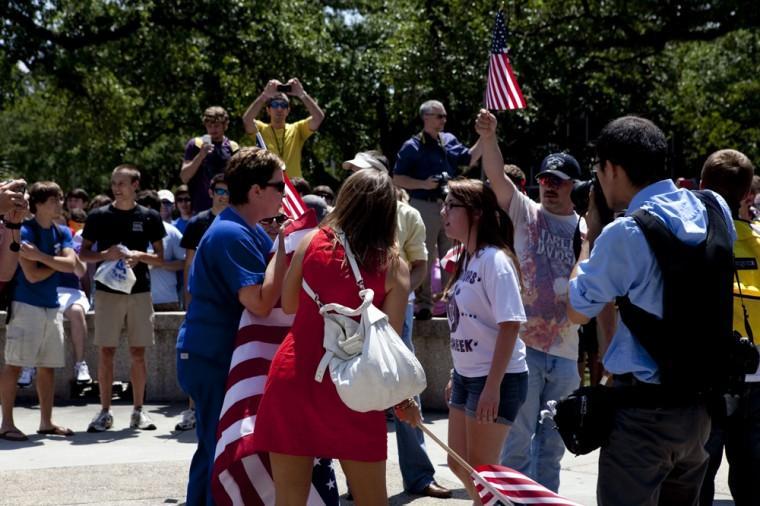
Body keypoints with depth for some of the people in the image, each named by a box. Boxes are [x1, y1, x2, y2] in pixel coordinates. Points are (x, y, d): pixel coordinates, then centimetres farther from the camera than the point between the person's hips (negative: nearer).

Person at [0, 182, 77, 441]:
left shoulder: (62, 233, 10)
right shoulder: (25, 231, -11)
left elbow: (71, 265, -6)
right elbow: (32, 275, -16)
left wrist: (41, 256, -17)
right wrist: (57, 262, -3)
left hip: (51, 307, 7)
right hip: (26, 305, -7)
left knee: (48, 366, 10)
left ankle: (46, 422, 17)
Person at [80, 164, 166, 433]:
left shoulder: (149, 217, 4)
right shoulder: (99, 216, 3)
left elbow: (160, 258, 7)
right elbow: (83, 254, 7)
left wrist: (139, 256, -12)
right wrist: (106, 255, -12)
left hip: (140, 292, 0)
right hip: (107, 290, 0)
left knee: (138, 353, 3)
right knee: (106, 352, 0)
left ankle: (138, 411, 12)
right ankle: (105, 412, 7)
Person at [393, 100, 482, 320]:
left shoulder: (449, 141, 12)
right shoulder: (412, 147, -5)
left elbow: (470, 159, 11)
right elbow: (397, 178, -6)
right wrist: (423, 184, -18)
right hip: (424, 206, -6)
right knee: (424, 259, -4)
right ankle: (423, 305, 1)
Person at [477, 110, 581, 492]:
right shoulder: (525, 213, 1)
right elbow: (497, 177, -16)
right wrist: (488, 137, -32)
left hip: (565, 352, 3)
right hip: (523, 343, -3)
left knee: (552, 442, 13)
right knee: (519, 437, 0)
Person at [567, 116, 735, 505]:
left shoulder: (625, 234, -19)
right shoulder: (714, 210, 1)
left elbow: (577, 311, -6)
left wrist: (591, 235, 3)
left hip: (644, 407, -7)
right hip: (700, 401, 7)